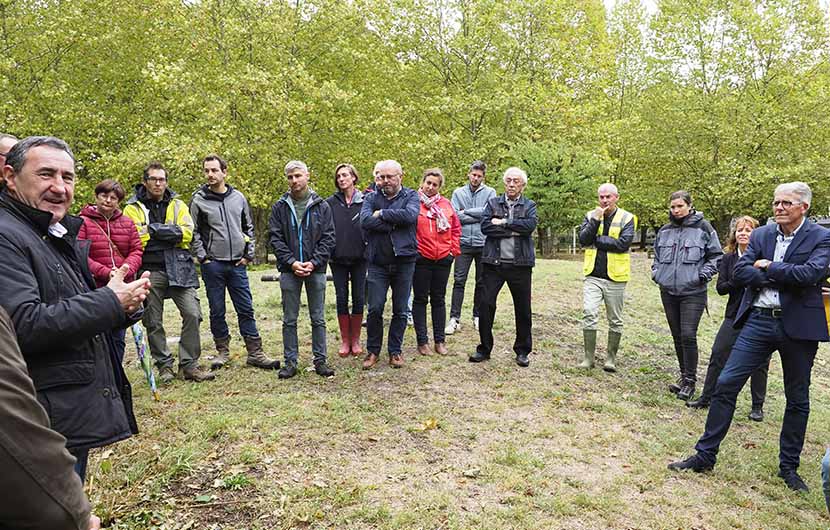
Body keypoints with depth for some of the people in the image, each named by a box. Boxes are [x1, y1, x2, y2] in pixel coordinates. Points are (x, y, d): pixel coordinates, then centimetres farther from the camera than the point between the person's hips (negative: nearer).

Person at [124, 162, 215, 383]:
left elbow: (187, 233, -3)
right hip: (150, 272, -1)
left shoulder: (178, 205, 12)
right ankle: (164, 366, 22)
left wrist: (154, 229, -10)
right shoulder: (133, 208, 5)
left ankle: (189, 365, 5)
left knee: (192, 314, -7)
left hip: (178, 269, 1)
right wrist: (171, 233, -9)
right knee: (153, 322, 7)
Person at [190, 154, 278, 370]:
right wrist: (203, 257, -6)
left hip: (238, 264, 2)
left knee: (246, 309, 3)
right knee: (217, 311, 7)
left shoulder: (238, 197, 7)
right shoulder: (199, 200, 0)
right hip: (212, 265, -2)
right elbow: (193, 232, 2)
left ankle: (255, 353, 8)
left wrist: (249, 255, 5)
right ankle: (222, 351, 20)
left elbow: (248, 228, 13)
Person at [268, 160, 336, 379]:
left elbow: (328, 238, 0)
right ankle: (291, 362, 16)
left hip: (316, 269, 0)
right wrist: (291, 262, -12)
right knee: (289, 320, 7)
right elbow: (275, 238, 0)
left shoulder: (321, 206, 3)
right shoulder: (279, 207, 4)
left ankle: (320, 360, 16)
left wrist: (314, 262, -12)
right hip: (289, 270, 1)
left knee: (318, 319, 7)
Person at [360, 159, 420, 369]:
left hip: (404, 262, 0)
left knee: (400, 311, 8)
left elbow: (410, 215, -18)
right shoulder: (371, 198, 7)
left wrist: (382, 214, -11)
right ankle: (373, 350, 17)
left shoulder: (410, 196, 4)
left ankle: (395, 351, 22)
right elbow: (365, 220, -13)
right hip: (378, 263, 0)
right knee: (375, 309, 0)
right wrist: (394, 223, -16)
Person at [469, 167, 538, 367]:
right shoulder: (493, 203, 10)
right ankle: (484, 349, 15)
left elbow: (530, 225, -13)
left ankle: (522, 351, 21)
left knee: (523, 309, 6)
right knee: (486, 305, 0)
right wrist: (513, 231, -11)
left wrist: (503, 223, -11)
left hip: (520, 264, 0)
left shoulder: (529, 206, 9)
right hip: (494, 262, 1)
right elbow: (485, 226, -7)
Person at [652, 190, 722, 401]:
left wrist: (703, 275, -10)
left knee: (688, 336, -11)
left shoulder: (702, 228, -3)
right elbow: (657, 256, 24)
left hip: (693, 292, -5)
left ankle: (690, 380, 2)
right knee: (677, 336, 11)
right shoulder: (664, 231, 11)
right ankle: (684, 376, 25)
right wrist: (656, 273, 9)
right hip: (668, 292, 5)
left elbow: (716, 256, 2)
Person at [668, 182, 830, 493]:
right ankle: (705, 455, 8)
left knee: (797, 399, 11)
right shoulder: (761, 235, 7)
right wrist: (783, 278, -13)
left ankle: (789, 466, 30)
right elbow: (740, 272, -4)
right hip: (759, 320, 2)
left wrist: (768, 267, -10)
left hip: (798, 325, -2)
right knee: (726, 384, -2)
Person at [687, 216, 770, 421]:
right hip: (734, 315, 3)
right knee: (718, 355, 0)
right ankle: (706, 398, 12)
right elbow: (721, 288, -2)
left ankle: (757, 406, 20)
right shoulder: (728, 259, 5)